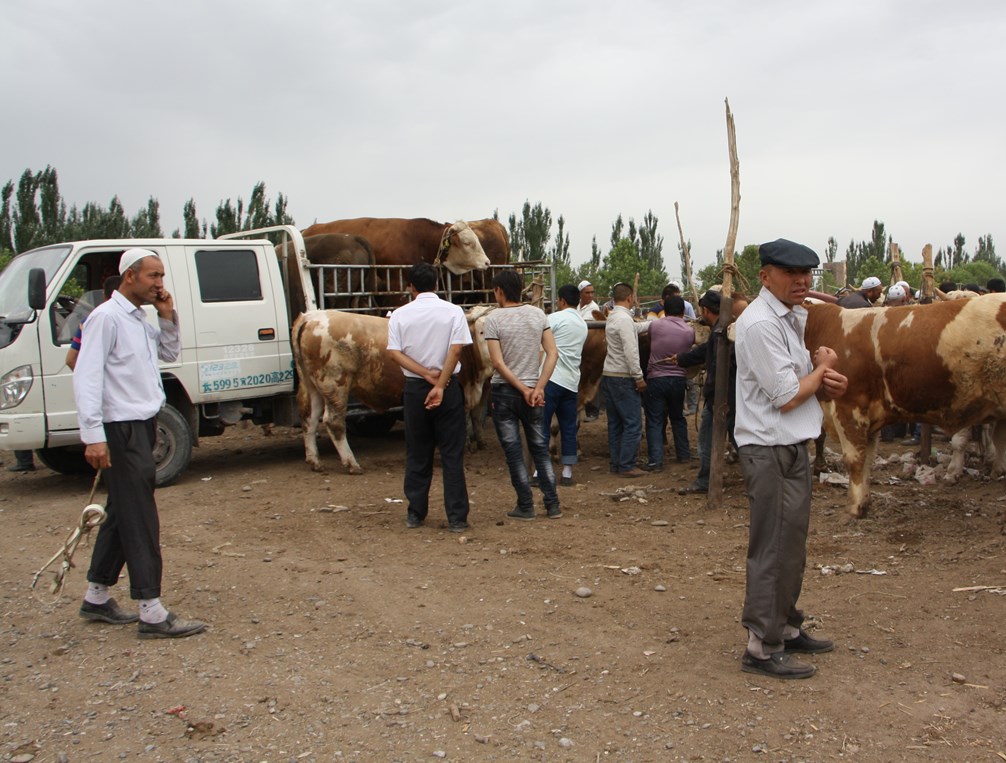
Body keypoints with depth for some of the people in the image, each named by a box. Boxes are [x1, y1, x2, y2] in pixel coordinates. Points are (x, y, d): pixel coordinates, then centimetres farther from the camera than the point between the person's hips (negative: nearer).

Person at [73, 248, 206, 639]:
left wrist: (168, 318, 8)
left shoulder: (140, 318, 13)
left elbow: (169, 353, 25)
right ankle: (152, 613, -3)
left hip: (142, 427, 10)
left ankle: (97, 597, 28)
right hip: (121, 430, -9)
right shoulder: (107, 317, -13)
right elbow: (86, 378, -19)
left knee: (122, 514, 16)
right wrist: (93, 435, -25)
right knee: (140, 519, -7)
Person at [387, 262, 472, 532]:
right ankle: (456, 517, 2)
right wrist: (440, 384, -14)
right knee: (452, 454, 3)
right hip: (449, 387, -1)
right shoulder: (453, 312, -2)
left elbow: (395, 353, -7)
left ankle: (416, 513, 18)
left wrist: (427, 374, -10)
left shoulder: (400, 315, 1)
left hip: (414, 388, 2)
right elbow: (455, 351, -13)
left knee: (417, 454, 12)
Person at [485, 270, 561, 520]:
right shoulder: (538, 314, 1)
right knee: (540, 448, 13)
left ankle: (525, 506, 9)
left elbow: (498, 363, -15)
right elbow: (553, 354, -5)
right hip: (533, 390, 4)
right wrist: (538, 388, -8)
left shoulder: (494, 318, -10)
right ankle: (553, 505, 12)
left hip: (504, 391, -3)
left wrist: (523, 389, -10)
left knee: (513, 452, 5)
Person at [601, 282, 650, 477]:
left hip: (608, 375, 10)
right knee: (633, 423, -5)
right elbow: (630, 351, -21)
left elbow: (636, 328, 28)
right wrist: (639, 377, -16)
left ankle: (616, 463, 17)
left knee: (615, 423, 13)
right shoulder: (624, 318, -16)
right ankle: (627, 466, -4)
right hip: (623, 377, -10)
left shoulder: (613, 317, 13)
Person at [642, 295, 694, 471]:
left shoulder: (654, 325, -7)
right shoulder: (689, 331, -2)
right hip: (678, 379, 3)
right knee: (678, 418, 20)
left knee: (654, 421, 1)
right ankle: (683, 454, 27)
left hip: (655, 378, -2)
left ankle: (655, 460, -5)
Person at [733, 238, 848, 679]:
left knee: (792, 546, 18)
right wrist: (823, 368, -3)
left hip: (794, 446, 10)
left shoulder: (794, 317, 13)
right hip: (769, 450, -10)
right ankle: (762, 648, 6)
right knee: (773, 550, -4)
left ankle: (786, 627, 33)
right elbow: (787, 395, -20)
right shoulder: (760, 324, -18)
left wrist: (826, 382, -1)